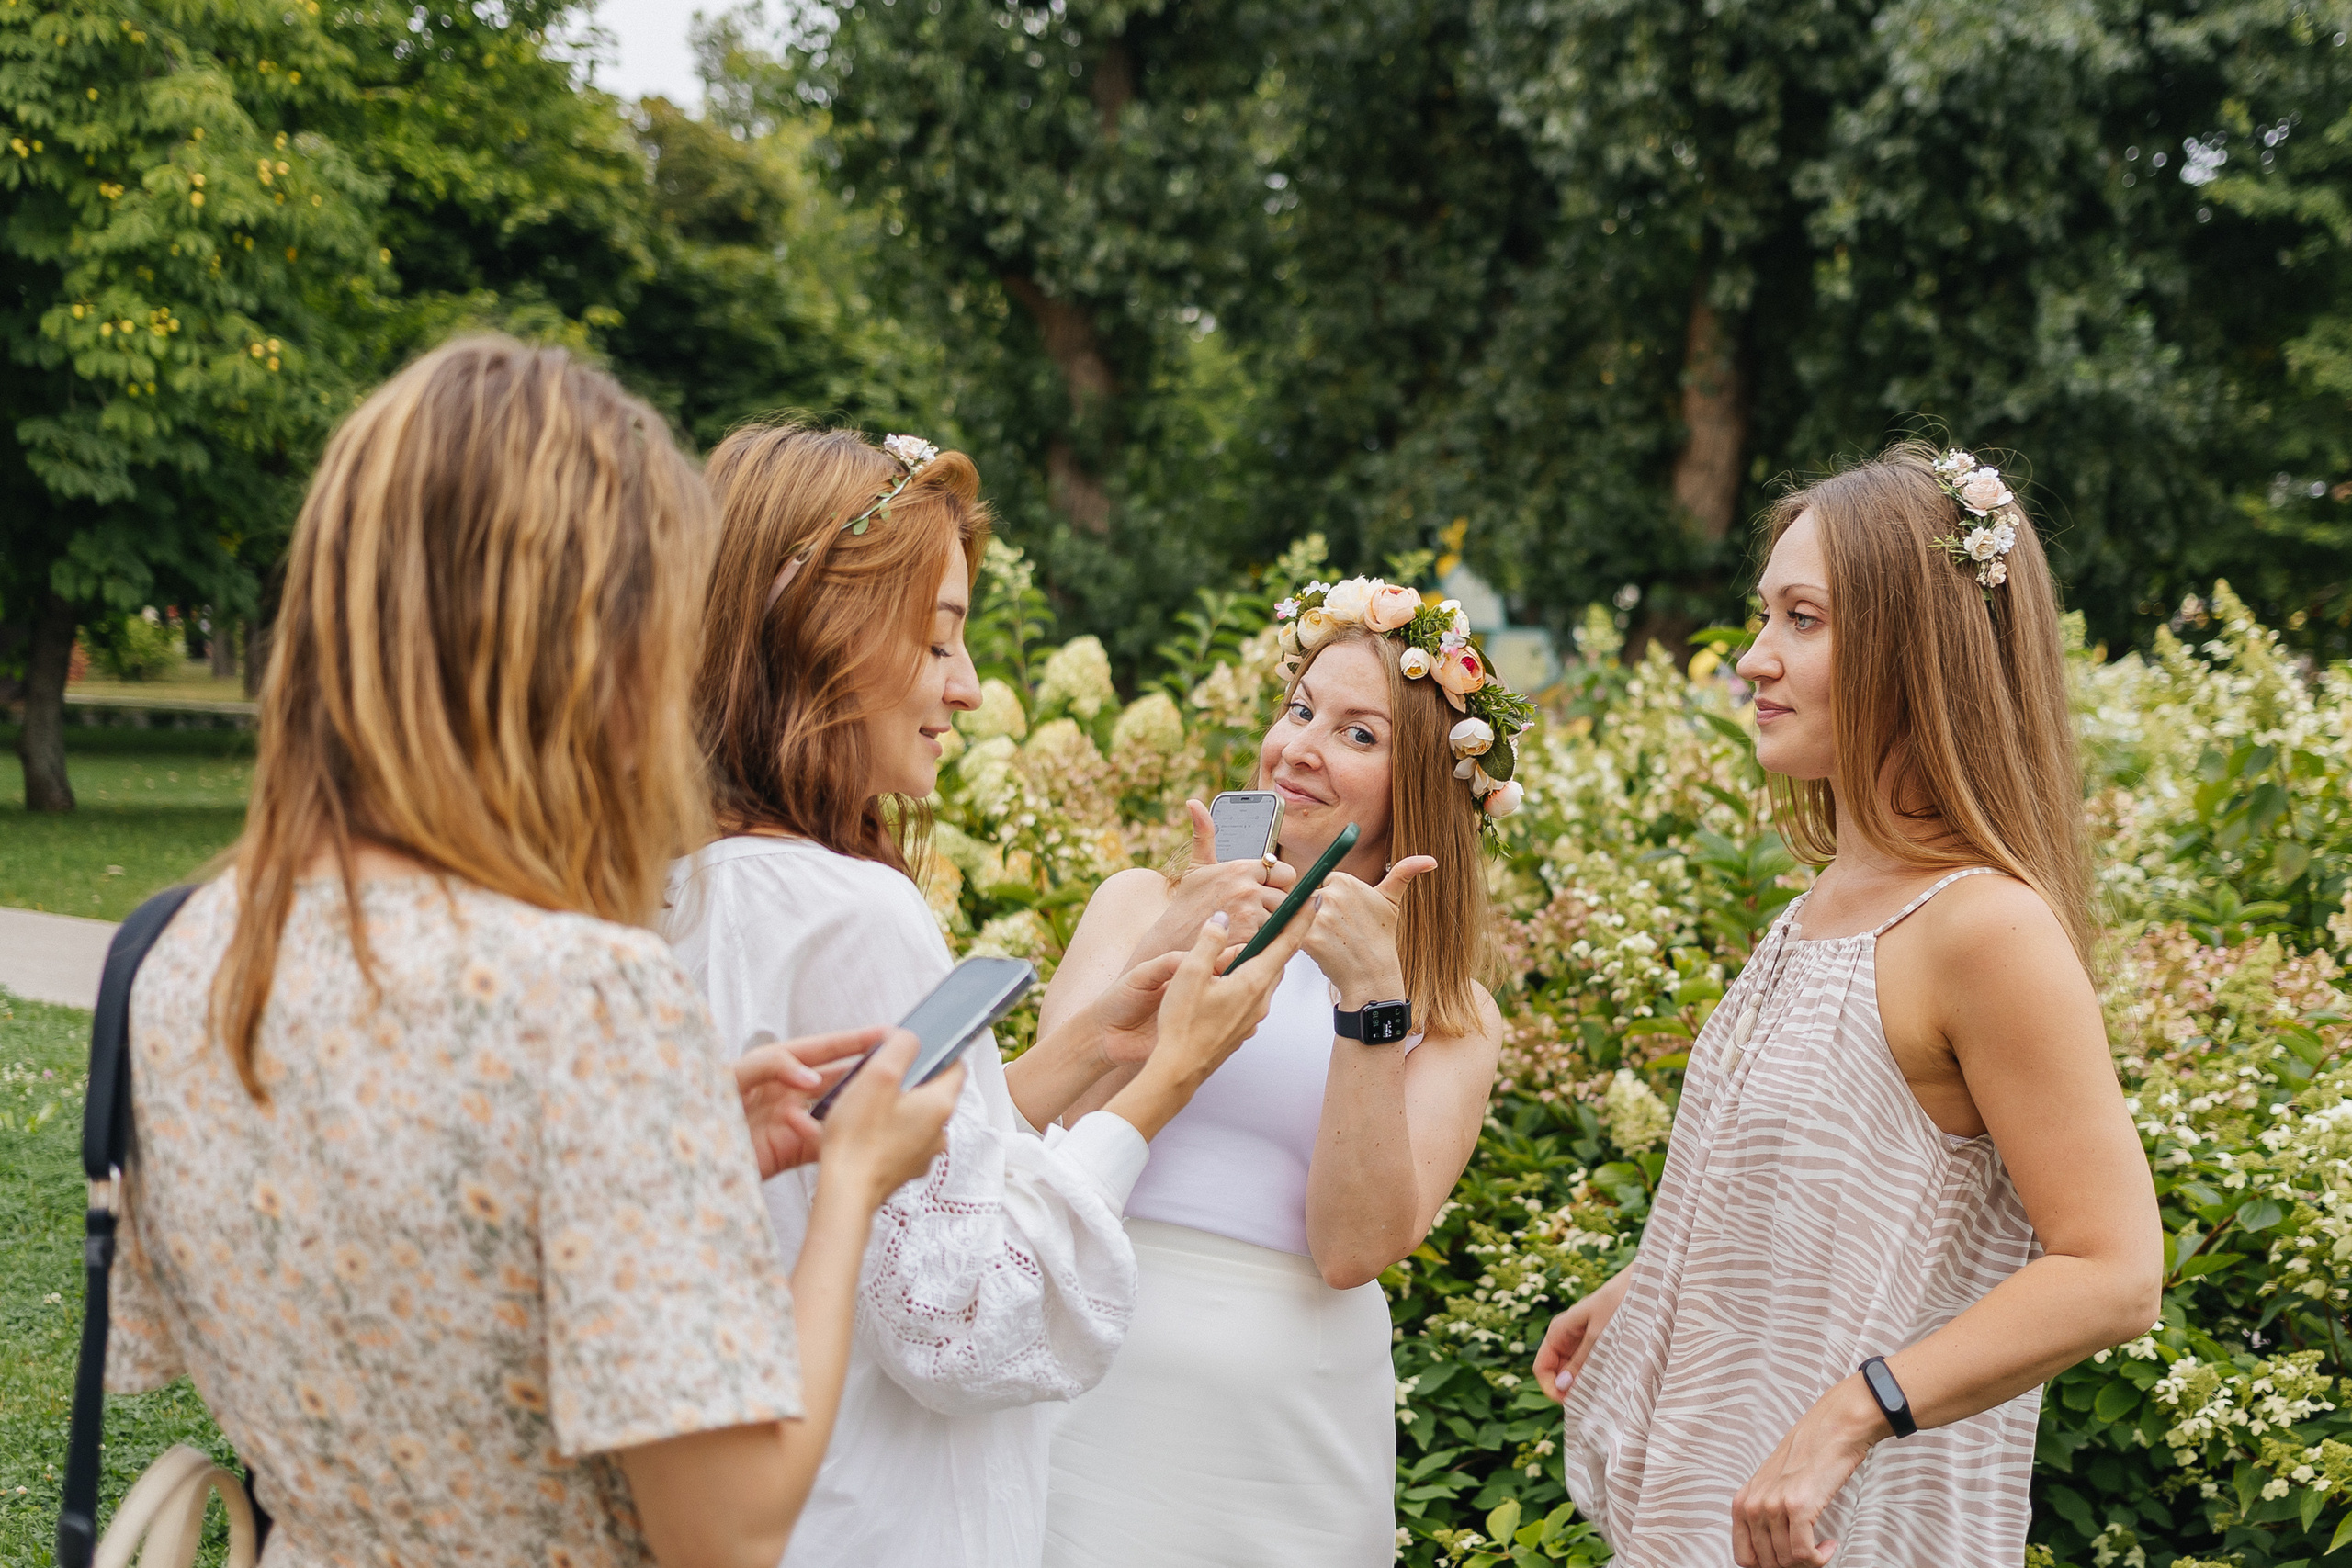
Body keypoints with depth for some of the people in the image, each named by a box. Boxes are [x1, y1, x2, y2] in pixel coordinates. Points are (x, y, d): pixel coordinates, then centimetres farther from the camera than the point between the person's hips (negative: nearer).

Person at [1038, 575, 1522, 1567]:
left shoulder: (1454, 1018, 4)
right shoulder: (1140, 905, 6)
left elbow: (1352, 1249, -10)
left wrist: (1370, 998, -16)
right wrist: (1161, 956, -17)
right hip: (1093, 1407, 0)